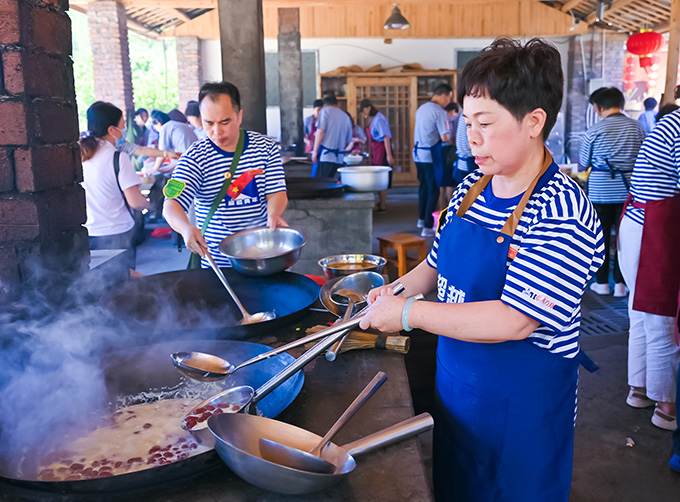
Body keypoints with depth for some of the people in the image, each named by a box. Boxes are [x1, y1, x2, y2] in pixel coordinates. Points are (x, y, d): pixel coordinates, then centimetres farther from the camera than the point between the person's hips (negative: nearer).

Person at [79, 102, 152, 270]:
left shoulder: (80, 154, 1)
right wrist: (151, 203, 4)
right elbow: (135, 202, -17)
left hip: (87, 235, 6)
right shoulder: (118, 157, -15)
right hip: (116, 235, -5)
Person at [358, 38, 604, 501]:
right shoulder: (471, 188, -1)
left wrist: (408, 313, -27)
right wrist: (399, 289, -7)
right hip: (455, 385, 7)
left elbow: (515, 320, -30)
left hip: (523, 406, -7)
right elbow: (440, 264, 13)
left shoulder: (563, 212, -24)